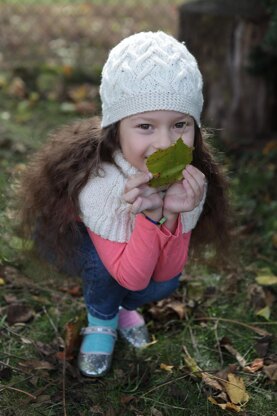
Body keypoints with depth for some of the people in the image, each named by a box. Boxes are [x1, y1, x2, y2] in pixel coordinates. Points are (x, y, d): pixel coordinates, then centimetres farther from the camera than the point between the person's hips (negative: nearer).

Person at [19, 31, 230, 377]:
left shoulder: (190, 176, -29)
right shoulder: (96, 178, -42)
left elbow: (164, 271, -25)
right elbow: (132, 276, -35)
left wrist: (171, 215, -44)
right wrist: (149, 216, -52)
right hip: (67, 234, -3)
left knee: (166, 284, -21)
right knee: (104, 261, -33)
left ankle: (122, 304, 14)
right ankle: (101, 319, 1)